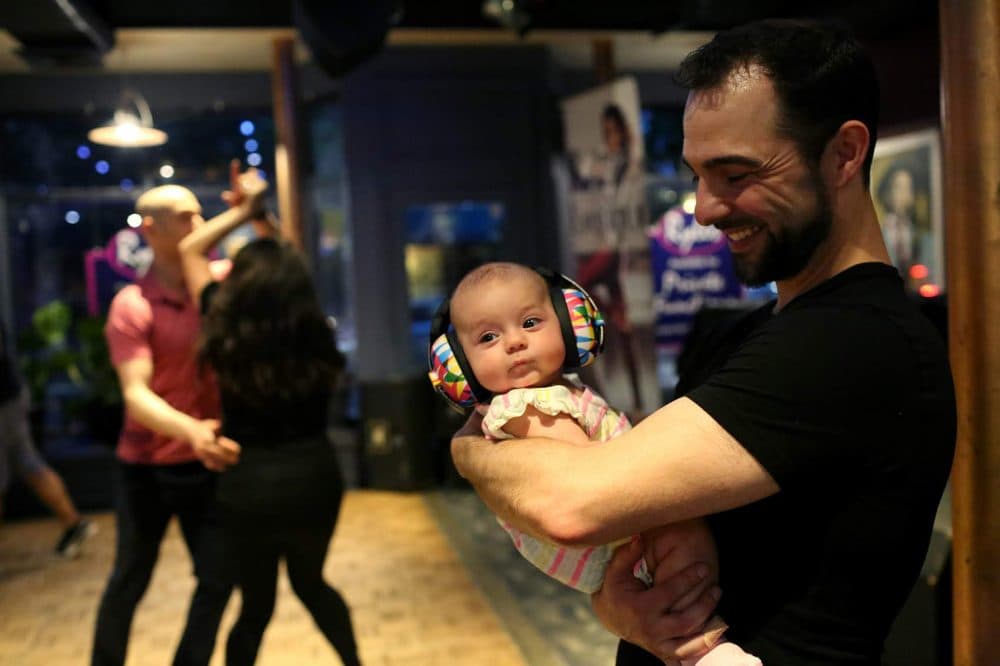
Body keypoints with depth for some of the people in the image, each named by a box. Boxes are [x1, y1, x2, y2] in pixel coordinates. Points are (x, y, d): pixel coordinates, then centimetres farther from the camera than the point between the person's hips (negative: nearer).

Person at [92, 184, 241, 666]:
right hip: (147, 467, -3)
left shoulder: (221, 281, -4)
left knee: (218, 578, 8)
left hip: (206, 463, 4)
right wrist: (192, 431, -43)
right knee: (129, 582, 11)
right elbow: (136, 396, -24)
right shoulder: (131, 305, -16)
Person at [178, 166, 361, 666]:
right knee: (311, 582, 29)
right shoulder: (316, 339, -7)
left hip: (250, 486, -2)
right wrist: (257, 213, 16)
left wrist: (243, 212, 5)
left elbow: (190, 249, 2)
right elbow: (288, 271, 13)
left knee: (256, 606, 16)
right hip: (315, 477, 2)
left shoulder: (228, 337, -12)